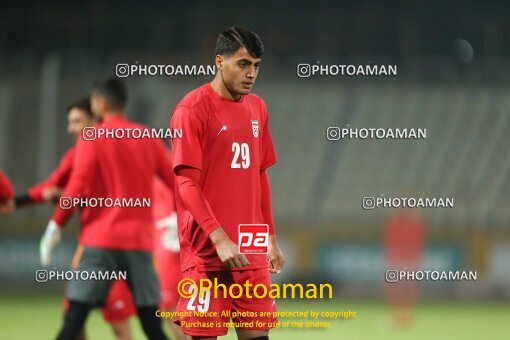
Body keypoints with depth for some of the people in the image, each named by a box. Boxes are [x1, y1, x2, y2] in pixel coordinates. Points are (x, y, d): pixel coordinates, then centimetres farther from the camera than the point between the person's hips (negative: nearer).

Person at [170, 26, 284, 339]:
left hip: (251, 251, 6)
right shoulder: (193, 109, -8)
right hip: (207, 251, -6)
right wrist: (219, 237, -22)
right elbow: (185, 183, -14)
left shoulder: (257, 108, 13)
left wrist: (271, 238, 19)